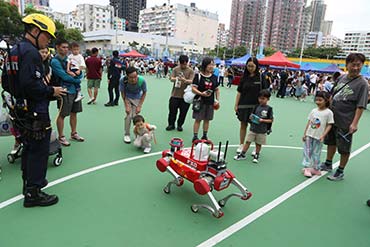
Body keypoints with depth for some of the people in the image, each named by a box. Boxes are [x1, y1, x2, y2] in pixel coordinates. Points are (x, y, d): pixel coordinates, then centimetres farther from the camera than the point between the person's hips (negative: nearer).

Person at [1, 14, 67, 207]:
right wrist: (51, 91, -14)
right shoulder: (31, 53, -17)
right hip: (36, 113, -10)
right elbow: (30, 84, -27)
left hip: (22, 110, 10)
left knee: (29, 148, 21)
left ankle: (30, 181, 36)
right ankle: (33, 193, 8)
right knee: (39, 151, -1)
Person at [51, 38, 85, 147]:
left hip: (75, 90, 7)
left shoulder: (69, 59, 12)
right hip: (65, 91, -7)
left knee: (74, 113, 15)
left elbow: (80, 75, 9)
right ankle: (61, 137, 15)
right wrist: (77, 80, -5)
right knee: (62, 115, 3)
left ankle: (74, 133, 29)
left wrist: (77, 73, -12)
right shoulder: (55, 61, -10)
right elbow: (65, 76, -18)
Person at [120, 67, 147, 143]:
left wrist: (139, 106, -15)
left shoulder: (142, 81, -32)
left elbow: (144, 93, -13)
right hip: (127, 98, 0)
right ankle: (126, 135, 8)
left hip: (137, 98, 0)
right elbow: (123, 93, -14)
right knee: (129, 116, -11)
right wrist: (127, 106, -17)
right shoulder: (123, 80, -32)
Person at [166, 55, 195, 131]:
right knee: (172, 111, 6)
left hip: (185, 95, -1)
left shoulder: (190, 71, -1)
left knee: (183, 112, 7)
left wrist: (185, 80, -33)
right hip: (175, 94, 1)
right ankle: (171, 124, 24)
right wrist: (175, 79, -25)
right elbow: (171, 78, -2)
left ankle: (180, 125, 25)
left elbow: (191, 81, -12)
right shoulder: (176, 69, 5)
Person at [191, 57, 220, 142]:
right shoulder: (198, 76, -6)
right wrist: (201, 93, -25)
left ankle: (205, 136, 24)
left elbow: (217, 89, 16)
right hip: (200, 101, -4)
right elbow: (193, 88, -10)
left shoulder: (214, 77, 10)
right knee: (198, 119, 0)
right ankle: (195, 136, 8)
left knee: (207, 119, 11)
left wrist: (217, 100, 7)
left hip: (210, 102, 5)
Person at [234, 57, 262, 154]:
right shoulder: (244, 77, 6)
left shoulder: (261, 77, -2)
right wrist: (236, 105, 4)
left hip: (255, 106, -3)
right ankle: (241, 145, 23)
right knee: (243, 125, 10)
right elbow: (239, 92, 7)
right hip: (243, 105, 3)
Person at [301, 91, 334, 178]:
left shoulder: (328, 112, -8)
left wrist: (323, 136, -17)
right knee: (307, 152, 5)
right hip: (309, 135, 4)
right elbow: (309, 122, 8)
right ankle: (307, 168, 13)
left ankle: (315, 169, 22)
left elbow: (329, 125, -9)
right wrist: (304, 134, 6)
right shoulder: (313, 111, 4)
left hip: (318, 137, -3)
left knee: (316, 153, 7)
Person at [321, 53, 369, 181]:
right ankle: (328, 164, 39)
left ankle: (340, 172, 22)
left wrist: (354, 123, -22)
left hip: (345, 123, -6)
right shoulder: (341, 78, 4)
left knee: (344, 149, 6)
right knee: (331, 142, 20)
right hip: (332, 118, 6)